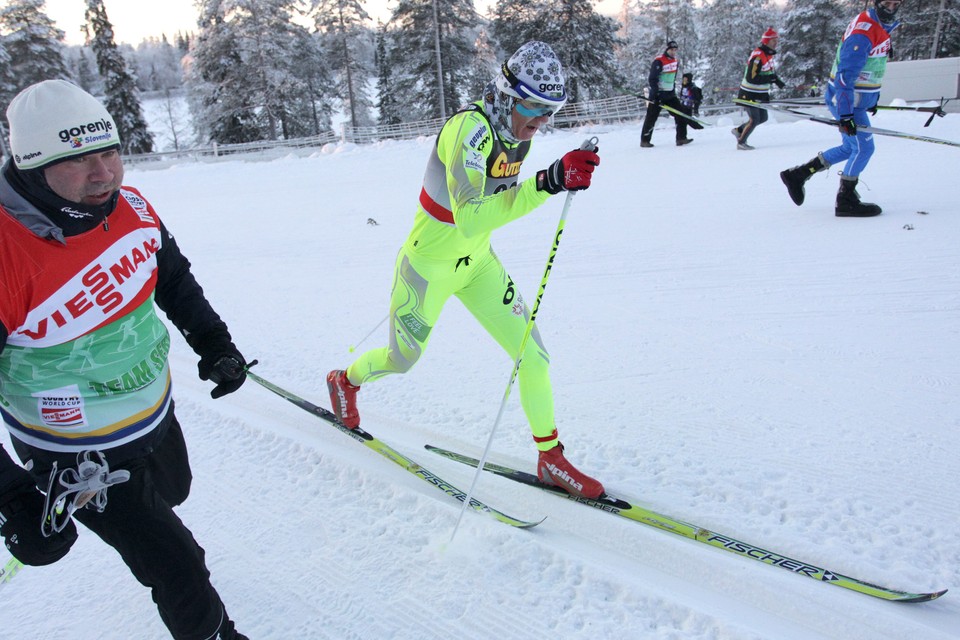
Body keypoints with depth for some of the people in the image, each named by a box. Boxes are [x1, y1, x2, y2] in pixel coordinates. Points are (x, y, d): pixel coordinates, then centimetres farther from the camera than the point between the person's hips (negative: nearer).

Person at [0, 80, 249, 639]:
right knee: (176, 566, 4)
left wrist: (213, 342, 5)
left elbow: (173, 277, 7)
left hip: (158, 416, 7)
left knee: (173, 492, 35)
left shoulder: (129, 207, -14)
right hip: (78, 461, -6)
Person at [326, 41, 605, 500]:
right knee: (403, 360, 15)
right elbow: (469, 219, -42)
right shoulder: (470, 128, -29)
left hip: (477, 263, 7)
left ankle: (551, 459, 15)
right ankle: (345, 381, 50)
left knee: (533, 355, -1)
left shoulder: (516, 131, -4)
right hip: (429, 265, -6)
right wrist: (547, 182, -47)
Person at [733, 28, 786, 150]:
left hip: (761, 93, 9)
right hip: (749, 94, -9)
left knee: (763, 118, 13)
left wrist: (777, 81, 0)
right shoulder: (757, 56, -22)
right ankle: (741, 143, 10)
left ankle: (738, 130, 28)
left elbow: (770, 71, 20)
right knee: (754, 119, -6)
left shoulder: (768, 54, 7)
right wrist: (771, 79, -28)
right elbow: (751, 78, -29)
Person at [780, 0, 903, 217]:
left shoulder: (881, 26, 10)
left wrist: (873, 97, 26)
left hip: (857, 99, 10)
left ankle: (797, 174, 18)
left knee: (850, 147, 15)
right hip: (845, 101, -10)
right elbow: (845, 75, -26)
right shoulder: (861, 33, -21)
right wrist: (845, 114, -29)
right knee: (864, 148, -6)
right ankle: (845, 201, 4)